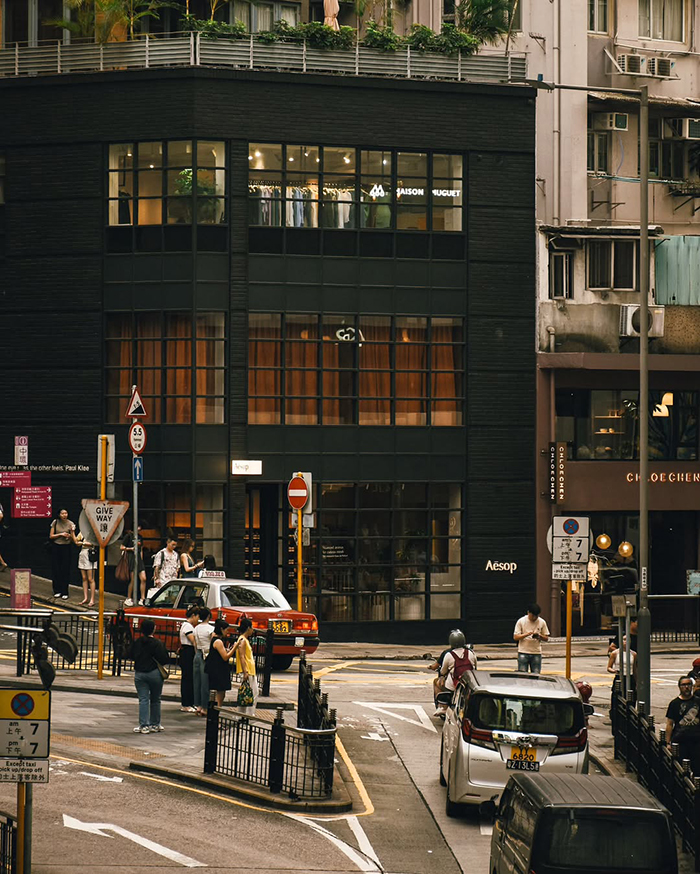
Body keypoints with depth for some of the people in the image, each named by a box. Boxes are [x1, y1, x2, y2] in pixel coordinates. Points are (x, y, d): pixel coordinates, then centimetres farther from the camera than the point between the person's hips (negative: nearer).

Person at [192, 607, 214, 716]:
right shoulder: (210, 629, -11)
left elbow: (195, 645, 12)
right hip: (207, 656, -6)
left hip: (197, 655, 6)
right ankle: (204, 708, 0)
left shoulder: (196, 628, 7)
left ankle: (198, 705, 13)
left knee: (197, 681, 10)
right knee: (205, 682, -2)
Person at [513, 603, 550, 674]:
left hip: (537, 653, 2)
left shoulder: (542, 622, 4)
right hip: (523, 653, -2)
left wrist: (539, 636, -14)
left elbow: (546, 638, 8)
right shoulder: (521, 621, -1)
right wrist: (527, 634, -19)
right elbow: (515, 637, -4)